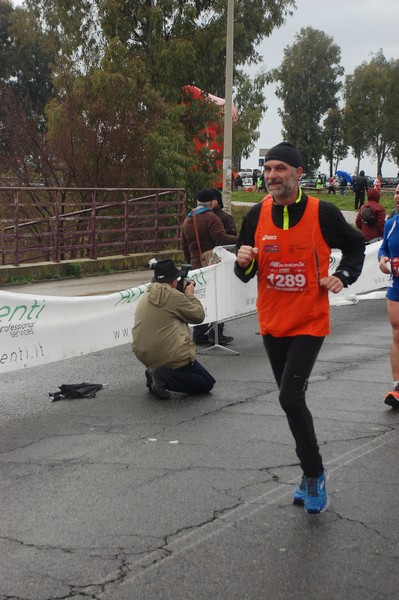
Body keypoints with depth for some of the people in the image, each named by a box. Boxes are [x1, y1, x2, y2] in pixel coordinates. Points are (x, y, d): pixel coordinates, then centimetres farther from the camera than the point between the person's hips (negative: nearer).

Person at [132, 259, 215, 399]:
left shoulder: (145, 297, 12)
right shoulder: (173, 295, -11)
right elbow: (199, 316, -3)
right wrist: (190, 295, 11)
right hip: (171, 356, -8)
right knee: (207, 384, 5)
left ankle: (158, 374, 11)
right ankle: (163, 376, -14)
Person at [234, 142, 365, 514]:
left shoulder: (322, 213, -9)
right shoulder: (257, 215, 0)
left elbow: (355, 245, 8)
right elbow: (245, 273, 7)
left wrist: (343, 276, -7)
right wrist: (245, 262, -15)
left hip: (309, 322, -5)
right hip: (272, 323, 5)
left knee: (290, 398, -16)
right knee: (291, 400, 13)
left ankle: (313, 475, 3)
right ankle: (311, 473, 29)